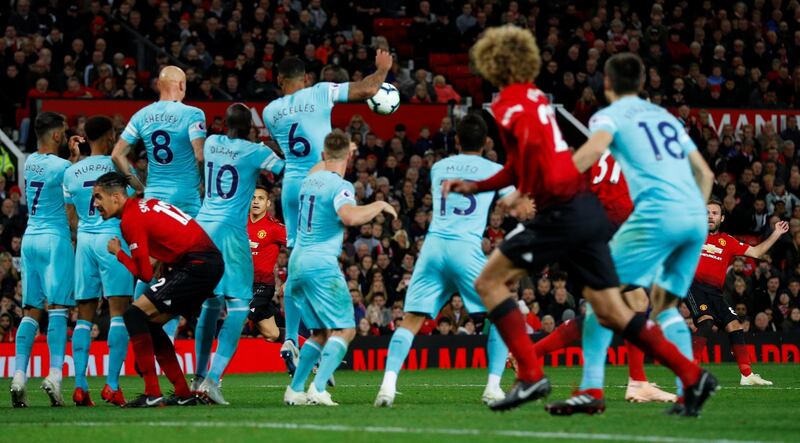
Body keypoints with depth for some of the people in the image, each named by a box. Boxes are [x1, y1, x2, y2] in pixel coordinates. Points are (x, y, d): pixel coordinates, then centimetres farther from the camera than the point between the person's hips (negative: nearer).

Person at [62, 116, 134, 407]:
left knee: (84, 315, 7)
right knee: (119, 311, -5)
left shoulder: (71, 173, 10)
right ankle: (112, 384, -14)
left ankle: (80, 385, -1)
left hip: (84, 240, 5)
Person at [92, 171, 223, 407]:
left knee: (135, 314, -10)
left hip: (197, 266, -10)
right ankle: (184, 394, 16)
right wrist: (163, 263, 16)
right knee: (150, 323, 16)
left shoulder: (130, 219, -10)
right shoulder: (146, 204, 17)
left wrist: (118, 253, 5)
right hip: (213, 262, 10)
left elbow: (145, 273, -10)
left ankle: (152, 394, -15)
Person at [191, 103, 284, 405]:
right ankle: (213, 378, -17)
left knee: (211, 302, 17)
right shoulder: (254, 152, -5)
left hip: (202, 225, 6)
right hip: (230, 231, -6)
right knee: (238, 305, -4)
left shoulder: (211, 143, 11)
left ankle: (199, 376, 20)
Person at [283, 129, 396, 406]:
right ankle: (318, 389, -20)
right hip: (321, 265, -8)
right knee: (345, 329, -6)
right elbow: (350, 217, -30)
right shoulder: (340, 186, -12)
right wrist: (379, 206, -16)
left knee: (320, 333, 17)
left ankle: (295, 390, 11)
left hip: (297, 262, 8)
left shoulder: (310, 179, 12)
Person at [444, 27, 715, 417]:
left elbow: (531, 141, -28)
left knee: (489, 282, 0)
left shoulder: (509, 104, -6)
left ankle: (530, 375, -7)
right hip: (588, 210, 9)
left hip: (561, 212, -9)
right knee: (611, 312, 9)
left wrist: (524, 195, -19)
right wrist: (474, 186, 29)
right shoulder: (535, 98, 22)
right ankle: (692, 375, 3)